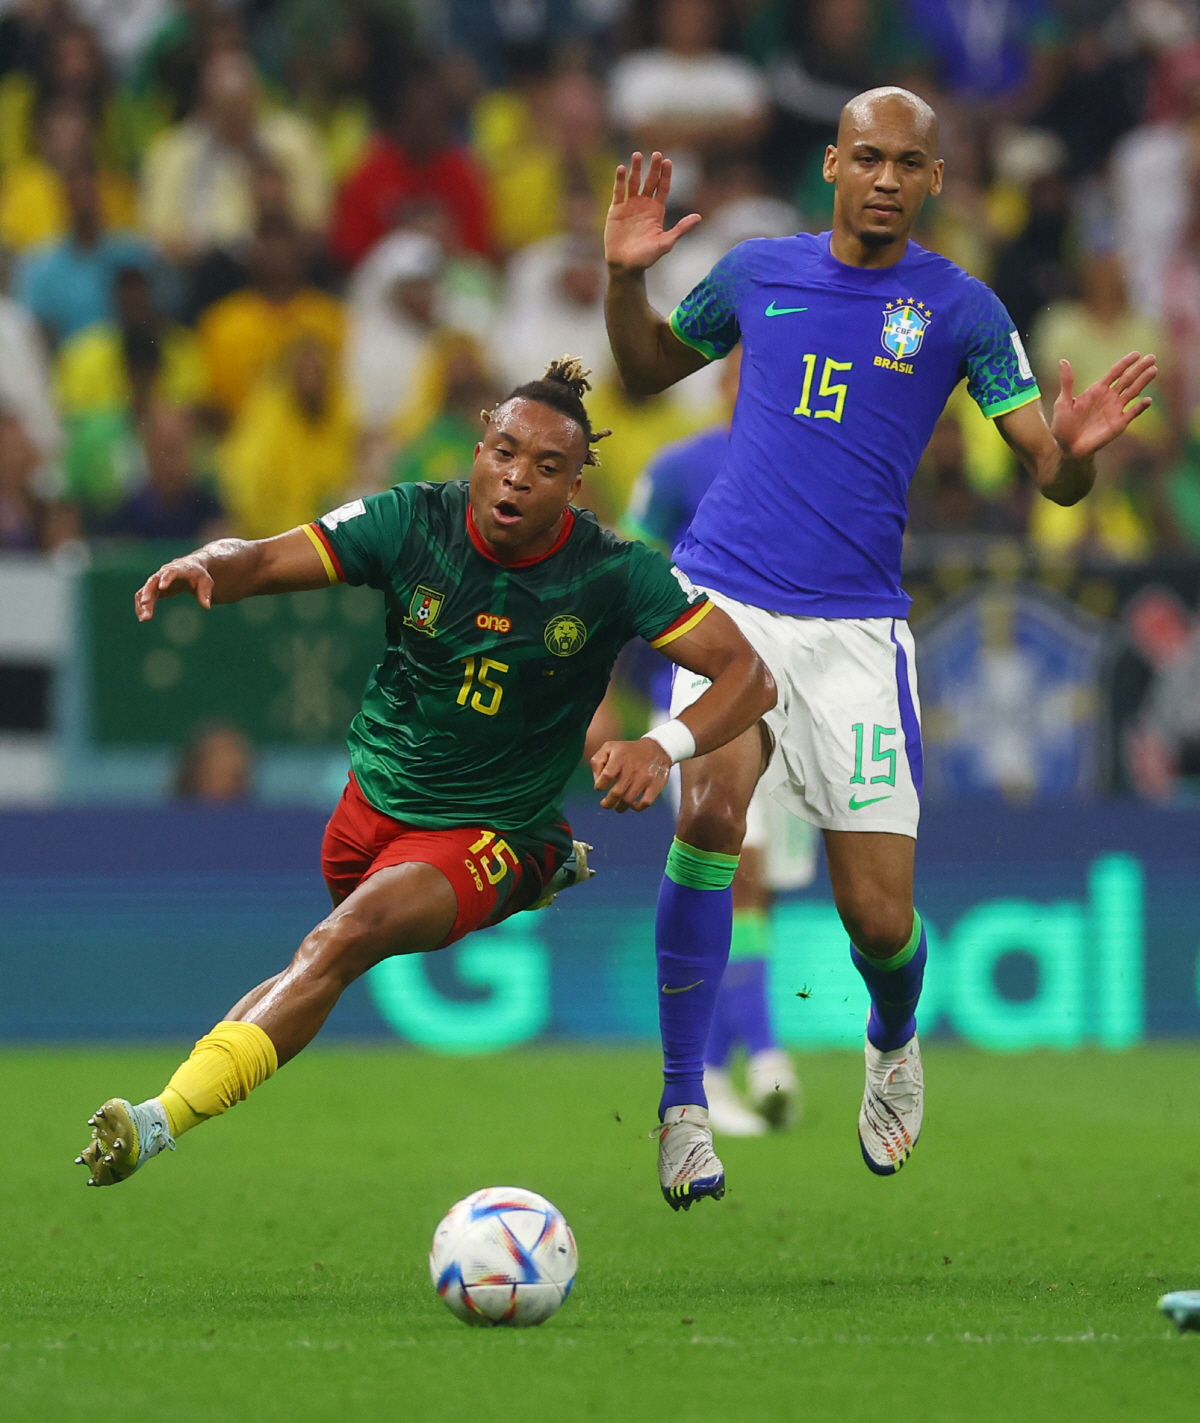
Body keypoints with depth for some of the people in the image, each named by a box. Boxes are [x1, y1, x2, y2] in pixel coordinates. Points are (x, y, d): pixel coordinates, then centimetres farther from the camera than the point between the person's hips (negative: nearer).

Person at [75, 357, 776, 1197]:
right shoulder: (417, 522, -11)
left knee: (344, 940, -30)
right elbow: (260, 562, -13)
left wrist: (664, 747, -38)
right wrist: (204, 567, -38)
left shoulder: (613, 574, -16)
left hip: (490, 835, -5)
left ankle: (162, 1125, -40)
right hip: (376, 802, 5)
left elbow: (751, 676, -18)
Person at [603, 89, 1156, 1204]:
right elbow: (649, 370, 24)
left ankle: (893, 1043, 34)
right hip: (726, 595, 1)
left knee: (880, 918, -5)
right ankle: (683, 1103, -15)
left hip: (854, 626, 0)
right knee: (713, 802, -26)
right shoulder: (757, 272, 7)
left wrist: (1075, 447, -25)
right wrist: (625, 278, 5)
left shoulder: (959, 309, 2)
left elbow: (1052, 478, -1)